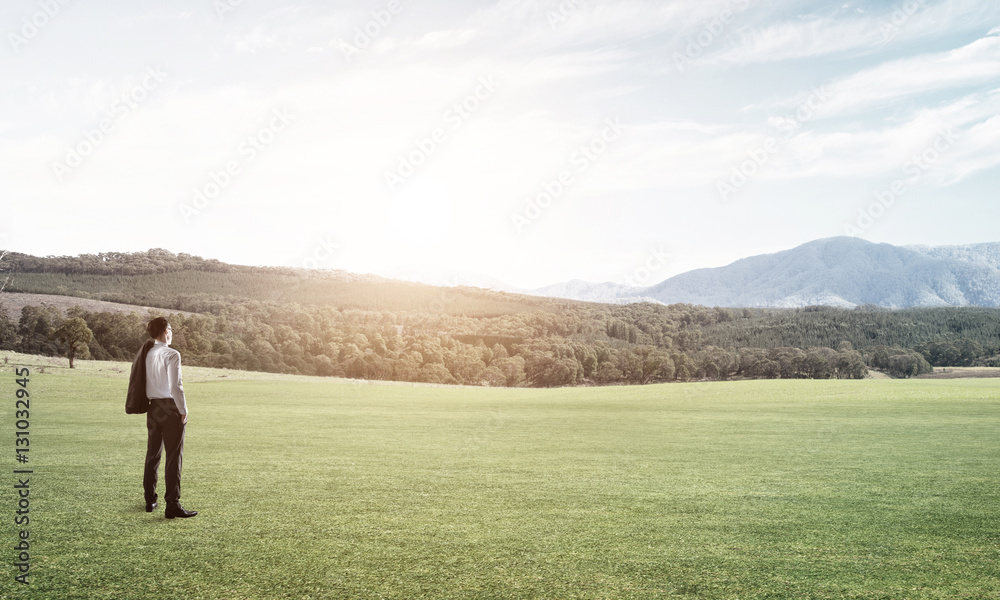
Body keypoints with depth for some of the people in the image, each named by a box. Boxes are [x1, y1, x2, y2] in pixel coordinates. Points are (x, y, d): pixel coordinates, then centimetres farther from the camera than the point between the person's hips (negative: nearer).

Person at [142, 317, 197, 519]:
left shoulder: (148, 355, 6)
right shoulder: (172, 355, -14)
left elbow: (145, 385, 10)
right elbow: (175, 387, -17)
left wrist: (150, 402, 19)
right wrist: (183, 410, -9)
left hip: (153, 408, 7)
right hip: (171, 408, -7)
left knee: (152, 455, 17)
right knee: (174, 457, -3)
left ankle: (150, 500, 28)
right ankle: (172, 505, -3)